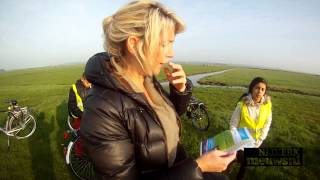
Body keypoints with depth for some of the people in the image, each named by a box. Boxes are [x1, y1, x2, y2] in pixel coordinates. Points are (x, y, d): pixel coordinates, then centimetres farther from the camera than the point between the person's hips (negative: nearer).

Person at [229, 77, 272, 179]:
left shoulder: (267, 104, -14)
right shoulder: (242, 104, -24)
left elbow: (267, 124, -3)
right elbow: (233, 123, -15)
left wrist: (260, 140, -5)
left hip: (256, 140, 4)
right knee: (239, 159, 10)